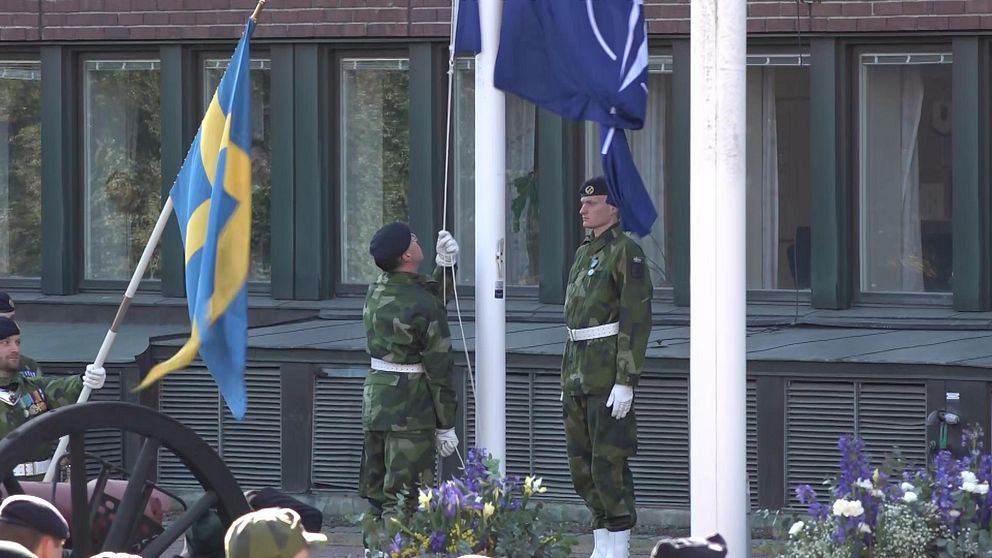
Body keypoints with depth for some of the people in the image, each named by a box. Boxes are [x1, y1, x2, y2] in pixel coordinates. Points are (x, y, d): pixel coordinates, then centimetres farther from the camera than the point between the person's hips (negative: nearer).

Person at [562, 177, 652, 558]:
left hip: (609, 370, -9)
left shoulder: (626, 253, -11)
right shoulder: (585, 252, 16)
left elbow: (637, 320, -16)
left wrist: (626, 382, -21)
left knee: (609, 460, -8)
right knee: (581, 460, 9)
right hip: (579, 368, 9)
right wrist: (567, 379, 21)